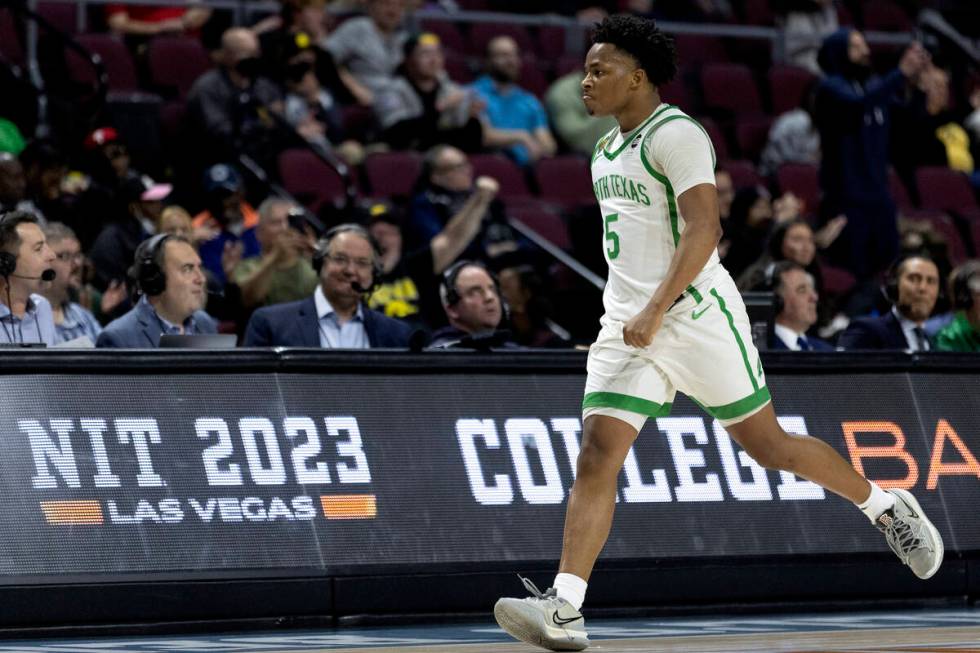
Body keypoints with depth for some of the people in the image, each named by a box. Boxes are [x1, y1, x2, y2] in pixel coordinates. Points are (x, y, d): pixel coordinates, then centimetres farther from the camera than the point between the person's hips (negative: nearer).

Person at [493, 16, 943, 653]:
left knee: (768, 445, 5)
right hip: (627, 326, 7)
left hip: (695, 315, -7)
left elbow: (703, 231, -21)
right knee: (597, 457, -9)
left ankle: (887, 507, 28)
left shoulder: (676, 134, -12)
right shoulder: (608, 149, 16)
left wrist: (657, 310, -29)